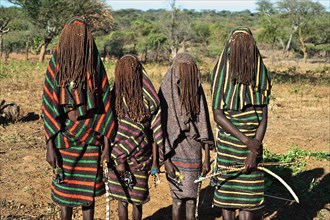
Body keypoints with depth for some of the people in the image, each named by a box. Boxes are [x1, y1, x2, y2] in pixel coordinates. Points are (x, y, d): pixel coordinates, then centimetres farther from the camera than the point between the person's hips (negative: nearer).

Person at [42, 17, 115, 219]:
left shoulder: (96, 67, -2)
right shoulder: (56, 67, -5)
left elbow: (105, 105, 0)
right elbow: (49, 107, -6)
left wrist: (107, 142, -3)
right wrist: (50, 145, -10)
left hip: (91, 139, 1)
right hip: (64, 138, 0)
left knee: (89, 189, 9)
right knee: (65, 187, 10)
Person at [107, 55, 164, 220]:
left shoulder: (114, 99, -11)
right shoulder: (150, 100, -9)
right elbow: (154, 133, -5)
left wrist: (117, 159, -4)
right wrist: (155, 160, 3)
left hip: (117, 158, -1)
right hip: (141, 159, 1)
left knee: (122, 199, 13)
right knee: (137, 199, 16)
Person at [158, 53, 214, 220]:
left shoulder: (197, 93, 1)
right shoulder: (165, 95, -10)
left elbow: (204, 127, 3)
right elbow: (160, 130, -10)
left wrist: (207, 158, 1)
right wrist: (166, 160, -14)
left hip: (194, 153, 3)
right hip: (174, 153, -3)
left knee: (192, 198, 8)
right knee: (179, 198, 3)